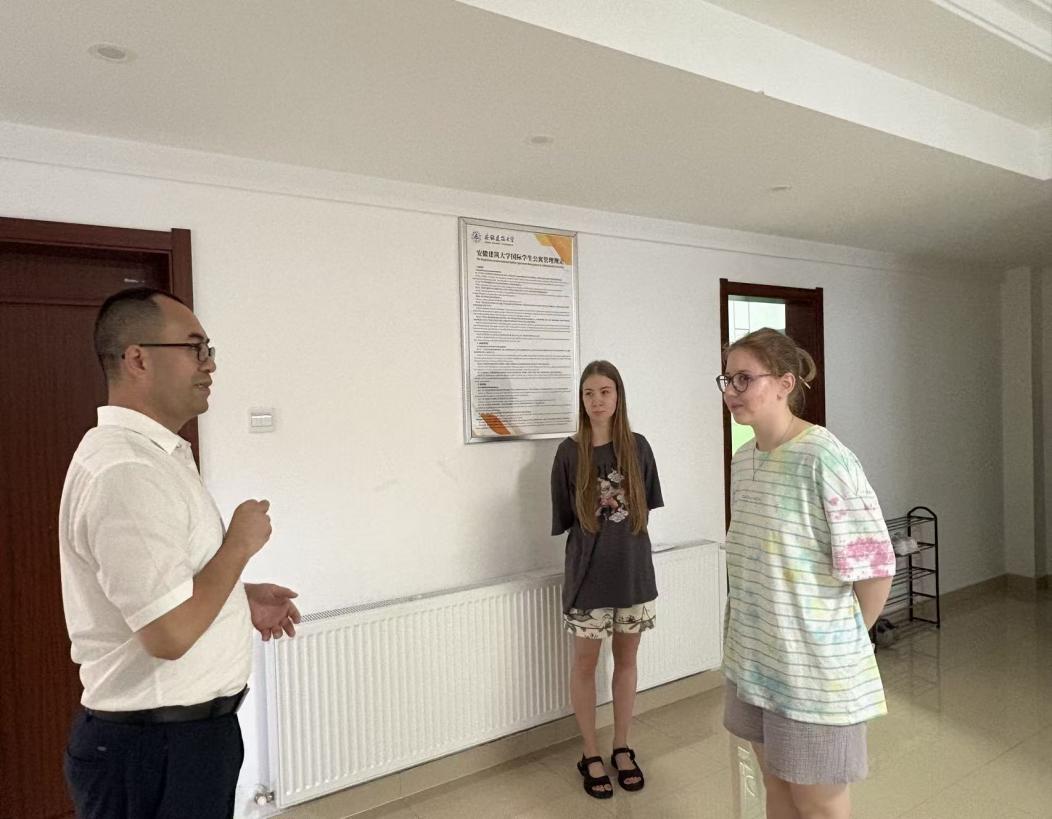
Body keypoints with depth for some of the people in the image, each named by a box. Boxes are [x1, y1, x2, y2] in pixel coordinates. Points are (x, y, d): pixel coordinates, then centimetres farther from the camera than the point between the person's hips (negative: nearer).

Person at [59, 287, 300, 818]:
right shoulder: (124, 470, -26)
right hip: (157, 753, -10)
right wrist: (240, 543, -17)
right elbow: (171, 633, -30)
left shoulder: (151, 453, 7)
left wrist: (241, 597, 10)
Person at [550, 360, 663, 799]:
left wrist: (623, 528, 1)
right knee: (585, 663, 9)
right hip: (588, 571, -2)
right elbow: (563, 517, -2)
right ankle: (590, 755, 27)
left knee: (626, 659, 14)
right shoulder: (569, 452, -8)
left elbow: (646, 505, 8)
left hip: (632, 568, 2)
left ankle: (621, 748, 32)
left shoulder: (637, 447, -2)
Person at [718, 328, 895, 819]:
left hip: (814, 666, -6)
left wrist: (842, 639, -4)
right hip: (753, 658, 7)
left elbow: (874, 567, -17)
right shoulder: (742, 461, 4)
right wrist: (747, 636, 12)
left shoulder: (824, 459, -20)